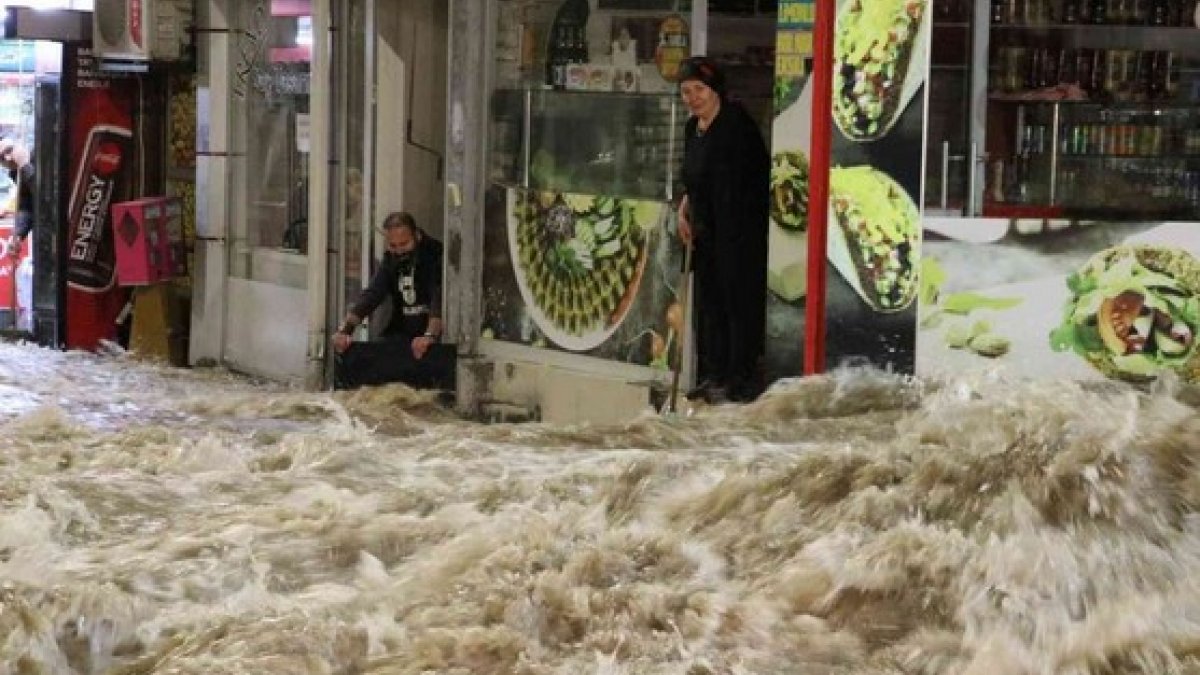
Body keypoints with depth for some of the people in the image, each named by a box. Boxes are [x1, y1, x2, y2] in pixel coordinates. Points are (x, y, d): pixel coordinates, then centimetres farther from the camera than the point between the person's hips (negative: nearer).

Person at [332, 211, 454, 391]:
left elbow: (440, 298, -26)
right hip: (400, 332, 6)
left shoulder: (436, 255, -12)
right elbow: (370, 295, -5)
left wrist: (430, 335, -41)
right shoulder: (390, 260, 7)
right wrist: (346, 329, -20)